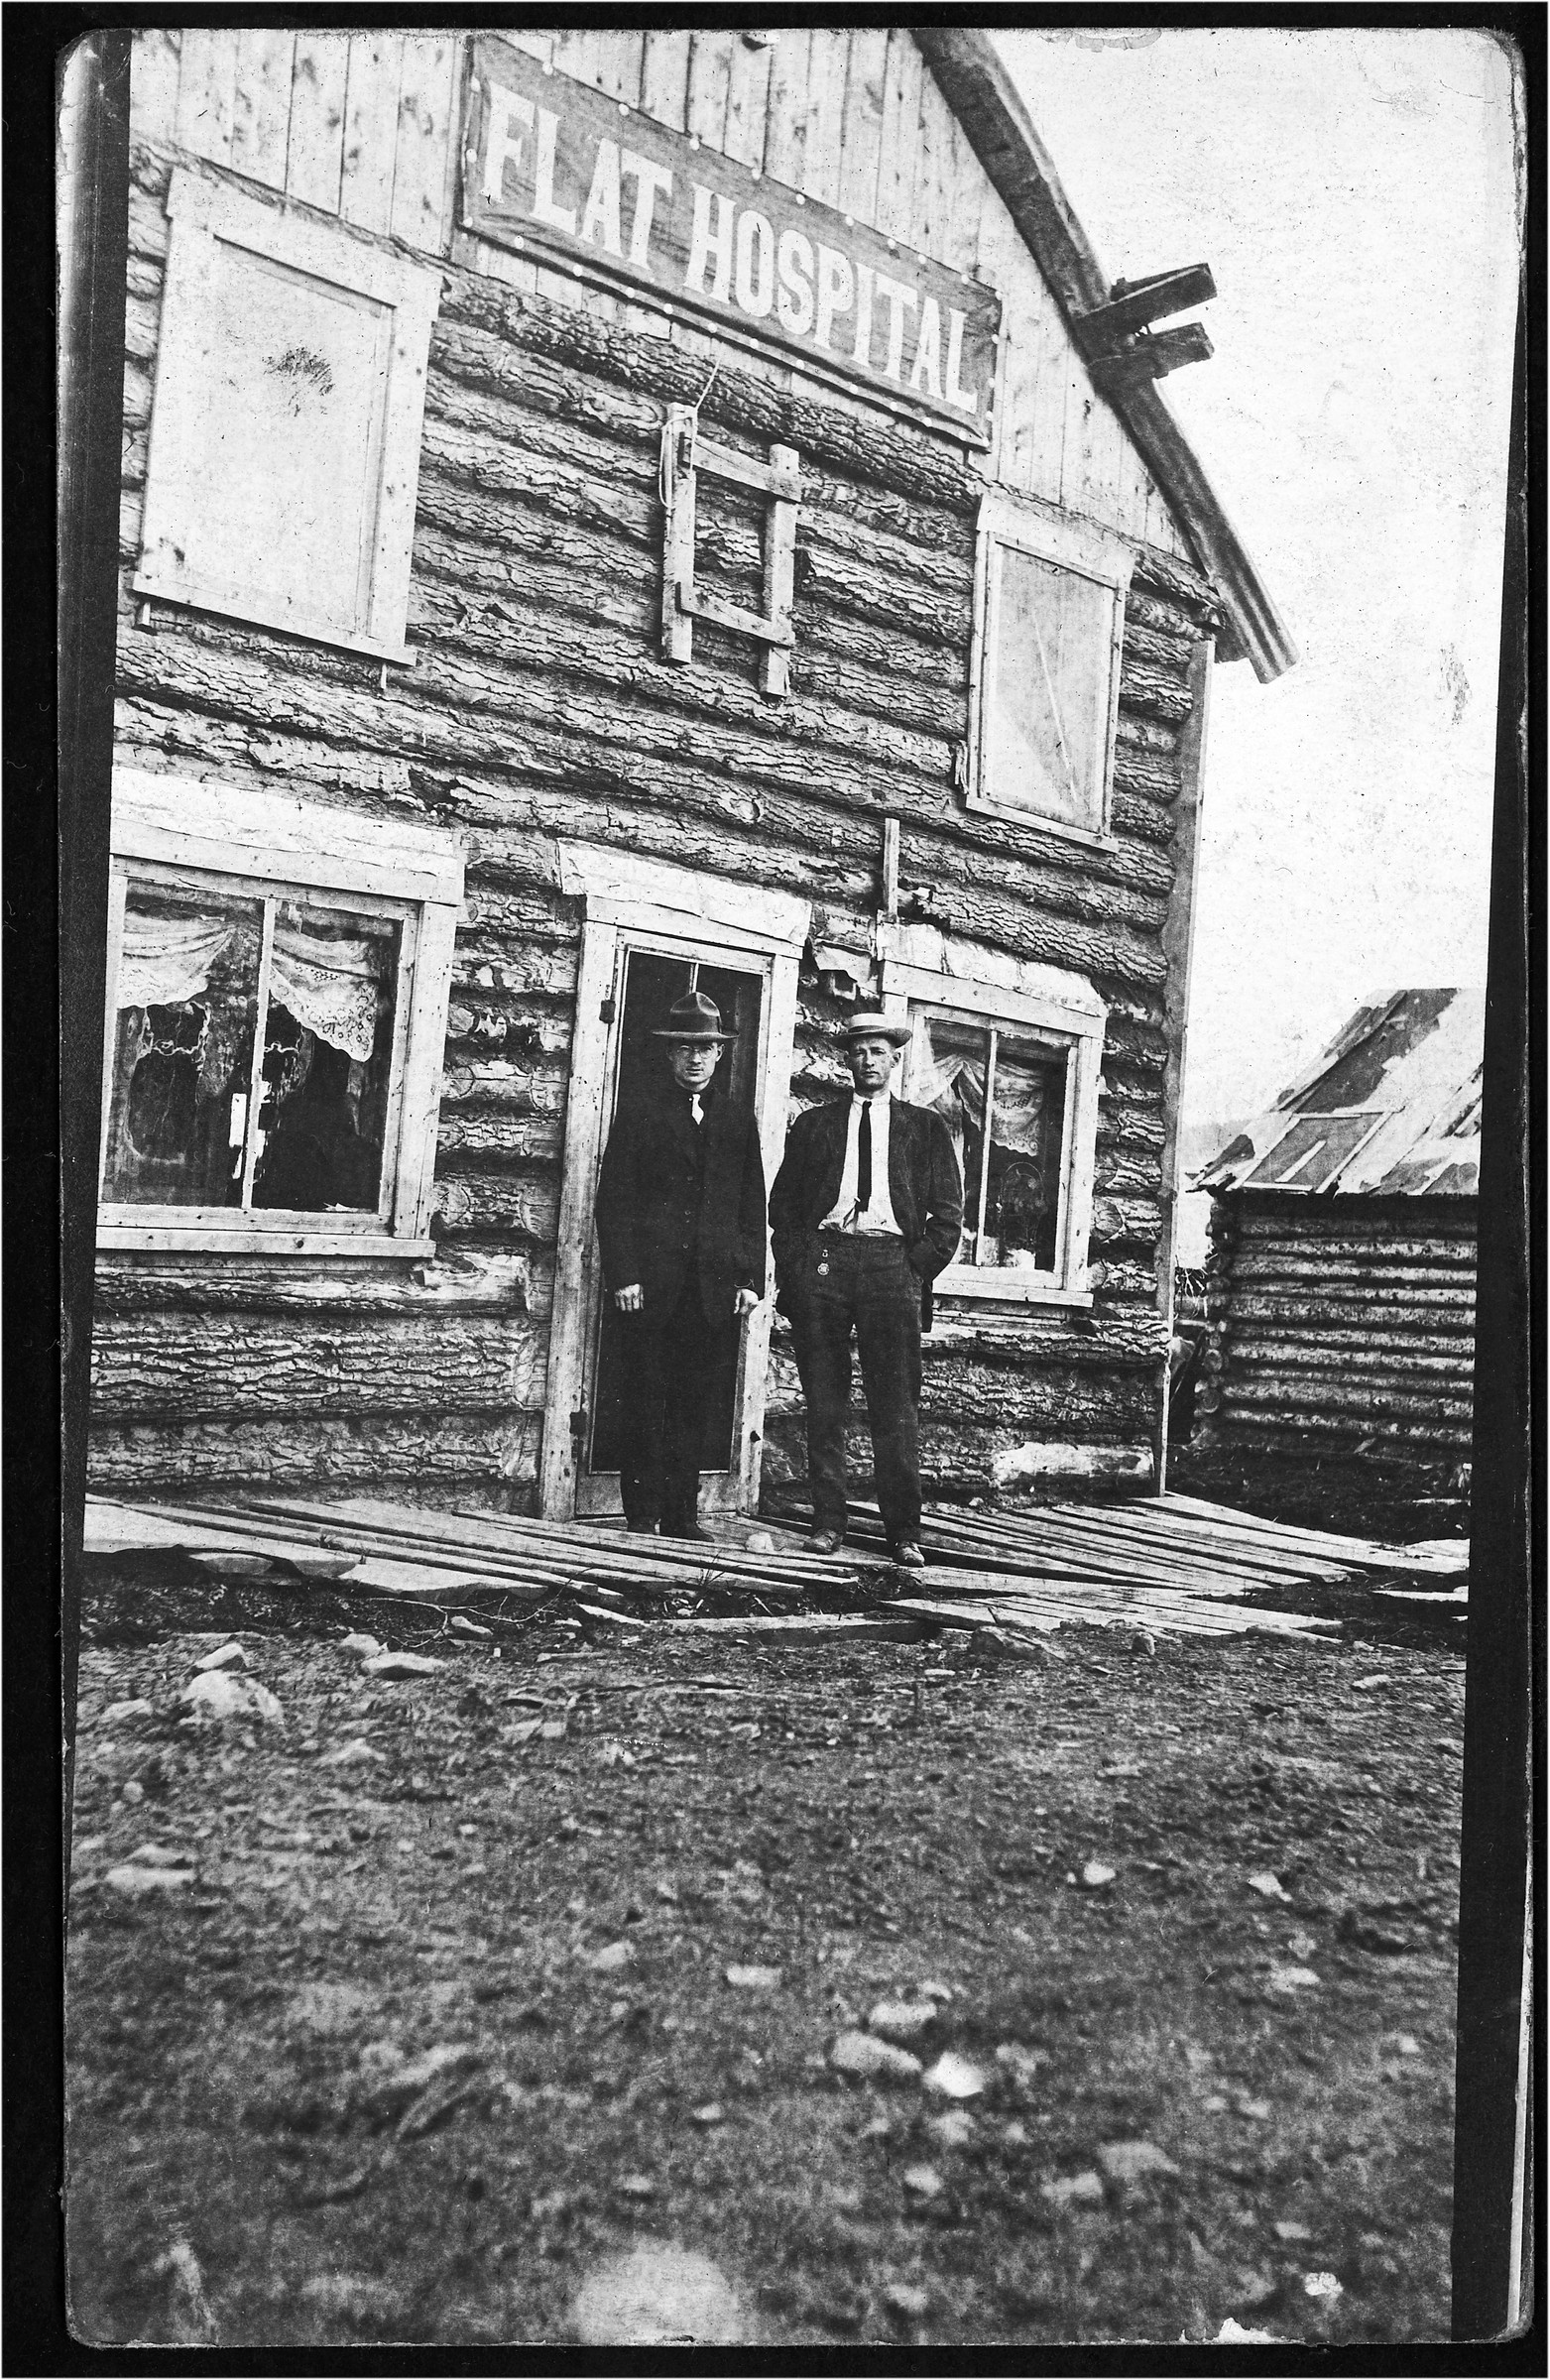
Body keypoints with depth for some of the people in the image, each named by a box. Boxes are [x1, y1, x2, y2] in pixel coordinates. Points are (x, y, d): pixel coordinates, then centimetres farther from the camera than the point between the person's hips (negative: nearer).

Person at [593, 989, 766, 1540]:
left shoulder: (739, 1123, 15)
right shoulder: (639, 1115, 6)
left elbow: (753, 1210, 14)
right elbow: (613, 1201, 0)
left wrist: (751, 1280, 4)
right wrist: (622, 1276, -9)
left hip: (714, 1289, 3)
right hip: (650, 1287, -2)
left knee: (692, 1405, 5)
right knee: (646, 1406, 0)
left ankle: (682, 1516, 11)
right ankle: (642, 1519, 6)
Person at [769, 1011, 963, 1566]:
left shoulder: (925, 1128, 15)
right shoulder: (814, 1124, 18)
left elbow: (947, 1212, 11)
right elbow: (782, 1203, 14)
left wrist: (918, 1269, -1)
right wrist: (793, 1268, 2)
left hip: (892, 1262, -1)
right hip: (821, 1259, 2)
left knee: (897, 1406, -6)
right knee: (823, 1402, 1)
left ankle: (903, 1530, -1)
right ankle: (828, 1519, 7)